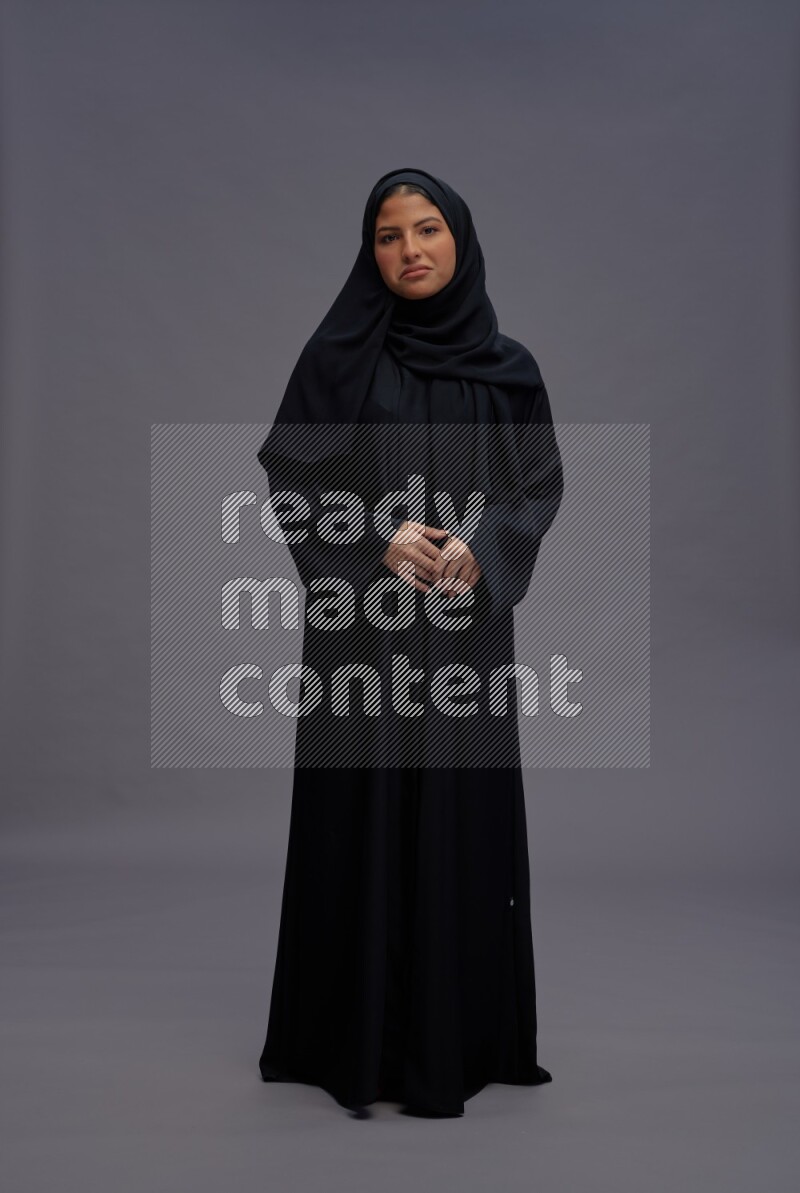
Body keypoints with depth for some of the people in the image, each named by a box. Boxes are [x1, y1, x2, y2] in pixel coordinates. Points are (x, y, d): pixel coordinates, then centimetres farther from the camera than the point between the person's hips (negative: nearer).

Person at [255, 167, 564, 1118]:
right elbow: (291, 472, -2)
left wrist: (478, 547, -13)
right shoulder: (339, 352, 1)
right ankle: (356, 1037, 14)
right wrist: (379, 538, -16)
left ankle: (463, 1030, 19)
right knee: (364, 813, 0)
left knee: (463, 812, 5)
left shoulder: (506, 364, 8)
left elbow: (540, 481, 6)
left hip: (466, 625, 2)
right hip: (363, 621, -2)